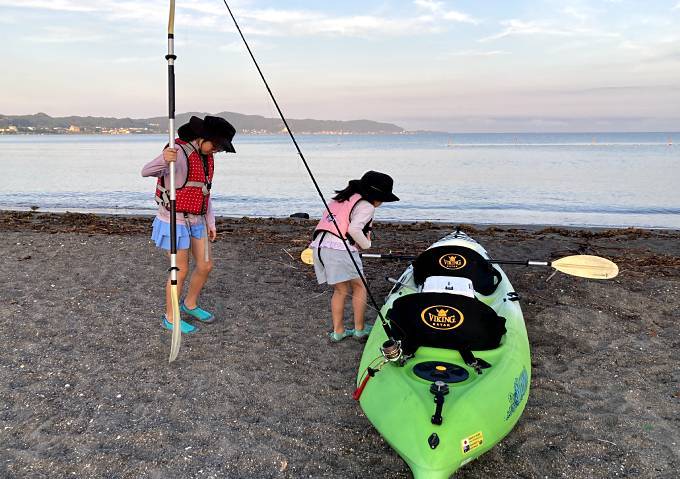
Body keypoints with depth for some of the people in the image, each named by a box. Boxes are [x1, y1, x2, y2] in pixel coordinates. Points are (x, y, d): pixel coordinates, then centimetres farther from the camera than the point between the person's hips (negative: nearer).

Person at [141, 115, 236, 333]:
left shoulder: (205, 156, 5)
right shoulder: (178, 153, -21)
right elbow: (146, 171, -34)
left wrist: (210, 222, 13)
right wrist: (163, 159, -55)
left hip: (195, 220, 8)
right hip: (174, 221, -8)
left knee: (205, 266, 11)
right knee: (181, 271, 1)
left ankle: (190, 304, 35)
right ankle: (171, 318, 20)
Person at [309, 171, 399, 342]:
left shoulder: (343, 198, 24)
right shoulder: (366, 206, -2)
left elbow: (333, 223, 17)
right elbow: (354, 229, -17)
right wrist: (366, 244, 0)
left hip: (319, 245, 8)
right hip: (339, 249, -8)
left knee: (340, 290, 18)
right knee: (359, 287, 8)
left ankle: (338, 331, 21)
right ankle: (360, 329, 16)